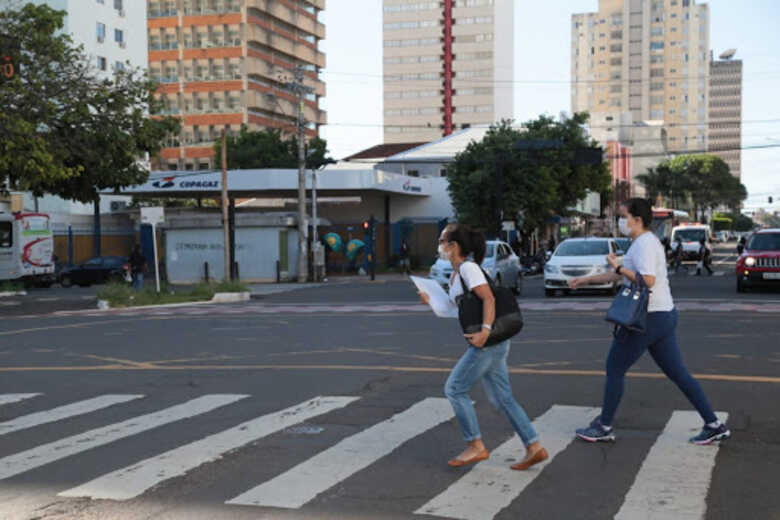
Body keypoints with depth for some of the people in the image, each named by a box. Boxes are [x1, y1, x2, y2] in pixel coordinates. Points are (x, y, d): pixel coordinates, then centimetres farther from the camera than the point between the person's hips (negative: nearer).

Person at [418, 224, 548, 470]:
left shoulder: (468, 268, -11)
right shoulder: (455, 274, 18)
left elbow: (489, 298, -21)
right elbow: (455, 309, 23)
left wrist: (485, 331, -30)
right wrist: (431, 301, 21)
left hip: (489, 342, -10)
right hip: (491, 344, 10)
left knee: (454, 389, -2)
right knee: (501, 398, 10)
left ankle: (475, 446, 5)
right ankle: (534, 447, 11)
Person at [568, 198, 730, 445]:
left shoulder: (645, 244, -14)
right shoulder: (643, 243, 19)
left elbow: (647, 281, -27)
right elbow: (620, 275, 29)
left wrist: (618, 267, -19)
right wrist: (587, 280, 31)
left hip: (649, 318, -10)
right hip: (665, 315, 10)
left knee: (615, 368, 2)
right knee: (678, 373, 10)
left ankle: (604, 427, 11)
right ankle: (714, 425, 10)